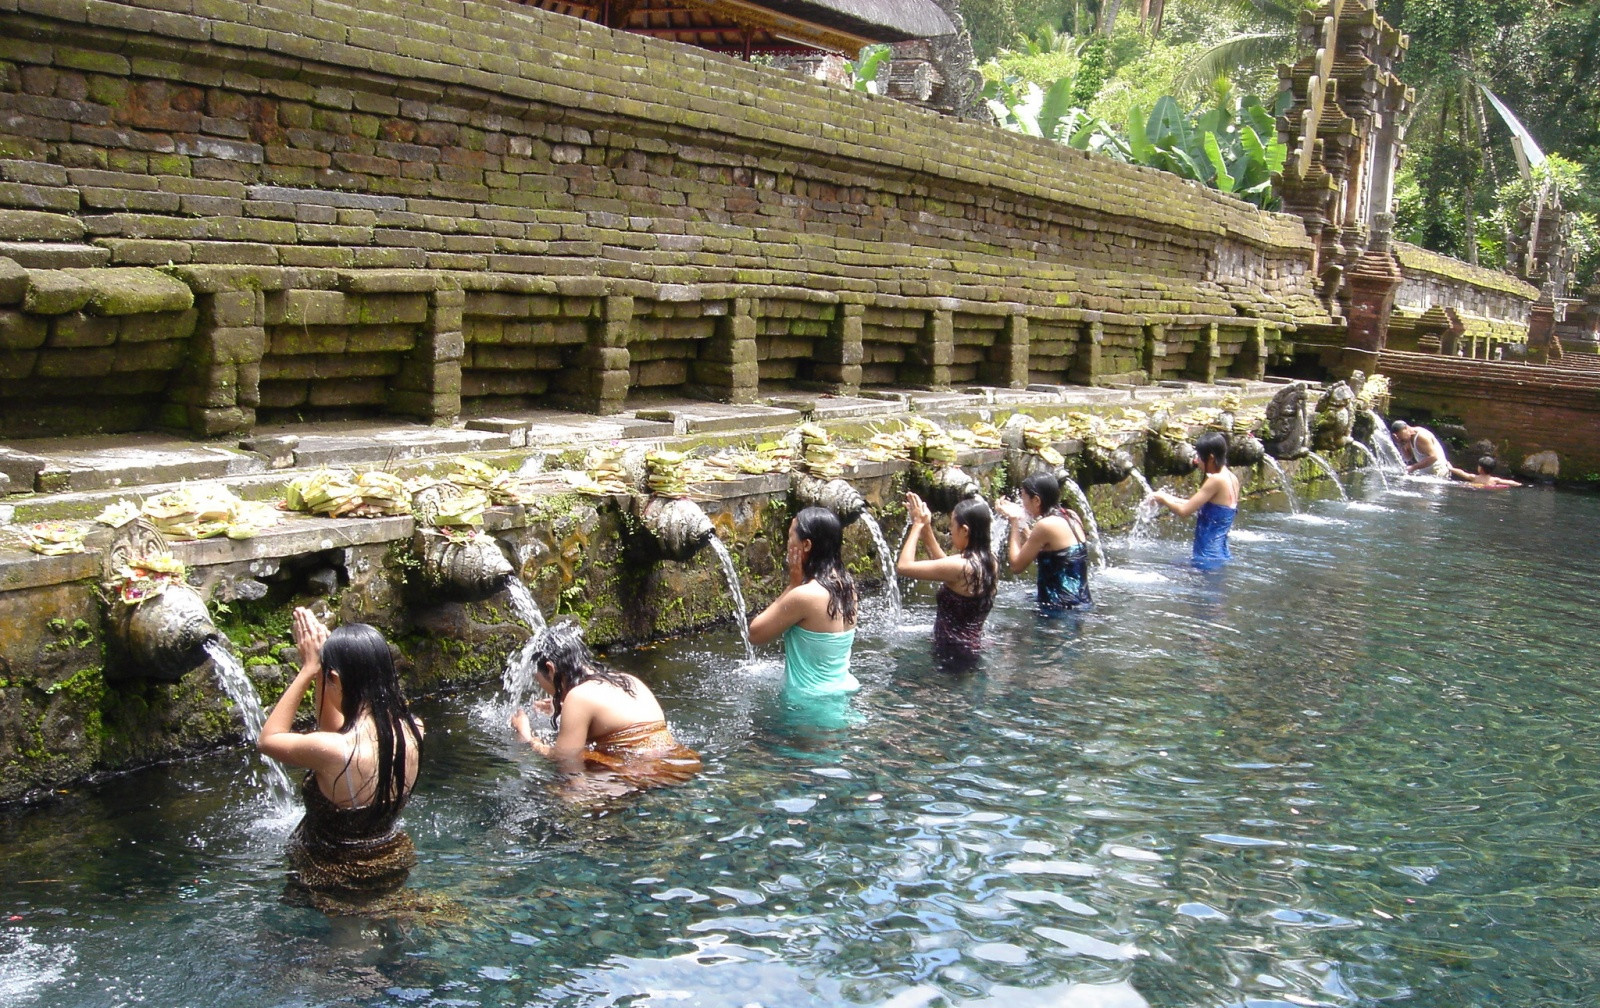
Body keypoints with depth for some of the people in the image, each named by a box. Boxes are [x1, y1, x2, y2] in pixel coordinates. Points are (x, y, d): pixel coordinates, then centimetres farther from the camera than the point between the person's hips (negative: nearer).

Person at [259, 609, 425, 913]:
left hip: (335, 878, -6)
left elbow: (268, 738, -11)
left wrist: (308, 670, -10)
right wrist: (320, 667, -2)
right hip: (391, 863, 6)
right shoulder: (411, 730, -14)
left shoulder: (334, 752, -32)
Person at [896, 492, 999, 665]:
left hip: (952, 654, -9)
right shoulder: (989, 561, 2)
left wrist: (918, 525, -9)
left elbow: (904, 566, -19)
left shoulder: (961, 565, -23)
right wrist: (926, 529, 11)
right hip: (972, 648, 9)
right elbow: (947, 569, 17)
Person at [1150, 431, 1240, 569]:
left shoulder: (1216, 480, -18)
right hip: (1223, 554, 9)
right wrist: (1170, 499, 17)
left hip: (1209, 558, -9)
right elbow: (1199, 506, 21)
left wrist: (1163, 499, 3)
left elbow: (1184, 511, -15)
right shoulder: (1232, 479, 9)